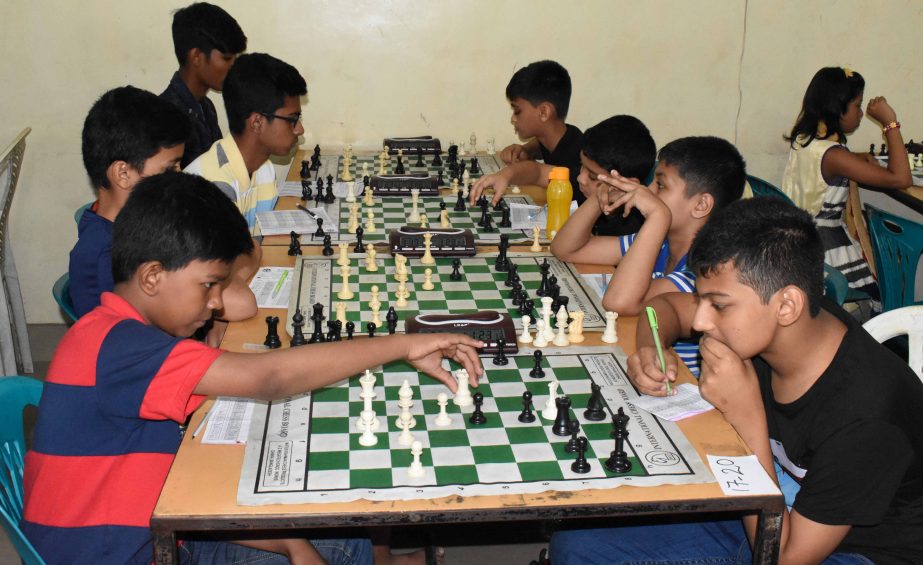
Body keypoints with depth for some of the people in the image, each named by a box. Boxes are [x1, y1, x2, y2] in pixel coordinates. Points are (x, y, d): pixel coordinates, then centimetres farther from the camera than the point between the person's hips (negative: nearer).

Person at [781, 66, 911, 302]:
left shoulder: (803, 138, 3)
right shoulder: (831, 155, -23)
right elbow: (900, 179, -26)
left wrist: (861, 157, 10)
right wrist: (890, 123, -22)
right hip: (825, 245, -9)